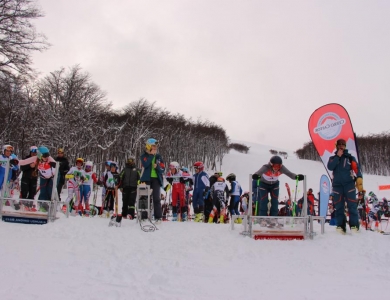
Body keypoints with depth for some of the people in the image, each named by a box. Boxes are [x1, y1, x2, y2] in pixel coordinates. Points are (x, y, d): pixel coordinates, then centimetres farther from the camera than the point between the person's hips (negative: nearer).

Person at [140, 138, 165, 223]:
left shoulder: (158, 156, 10)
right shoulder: (144, 155, 3)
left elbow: (163, 169, 6)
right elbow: (145, 164, -18)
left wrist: (157, 167, -14)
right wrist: (151, 155, -14)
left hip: (156, 179, 1)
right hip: (146, 179, -1)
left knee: (156, 198, -3)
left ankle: (158, 217, -1)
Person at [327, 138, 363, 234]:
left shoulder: (350, 157, 10)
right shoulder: (333, 158, 15)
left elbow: (357, 169, 1)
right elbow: (330, 167, -5)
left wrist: (360, 182, -12)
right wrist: (338, 156, -7)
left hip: (349, 184, -2)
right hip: (337, 185, 2)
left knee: (352, 205, -8)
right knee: (339, 207, -1)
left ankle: (354, 225, -7)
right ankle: (340, 226, 1)